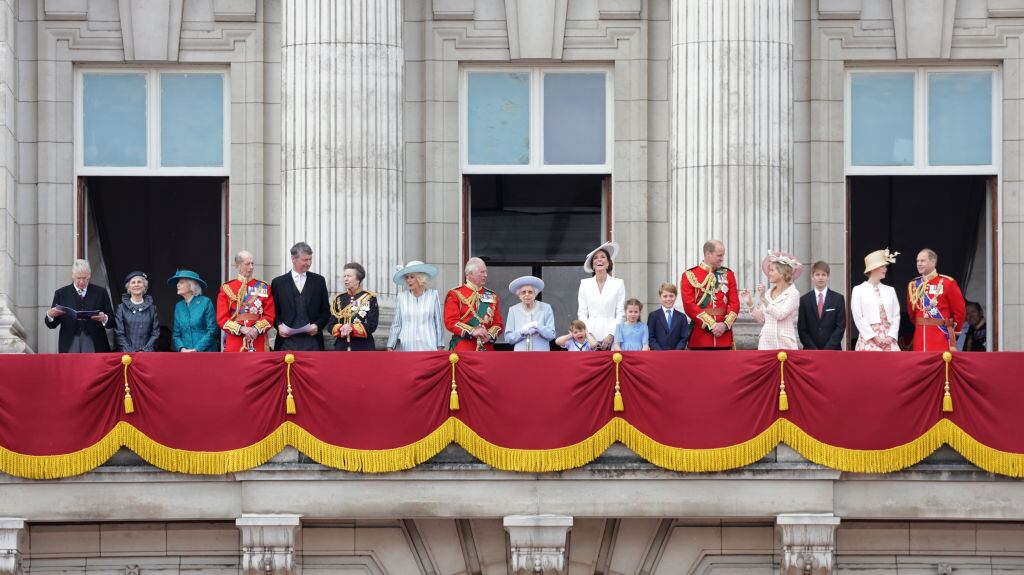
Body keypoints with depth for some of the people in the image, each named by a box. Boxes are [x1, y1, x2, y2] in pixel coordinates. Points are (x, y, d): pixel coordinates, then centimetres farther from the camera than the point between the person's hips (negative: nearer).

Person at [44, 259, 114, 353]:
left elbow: (112, 322, 6)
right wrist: (50, 315, -14)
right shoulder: (61, 293, 9)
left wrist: (104, 319, -16)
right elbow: (51, 325, 8)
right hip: (69, 347, 0)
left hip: (95, 347, 0)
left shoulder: (100, 292, 9)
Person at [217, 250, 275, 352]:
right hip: (234, 345, -1)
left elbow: (269, 316, 4)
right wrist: (242, 329, -14)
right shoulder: (226, 289, 5)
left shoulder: (263, 287, 8)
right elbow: (222, 318, 0)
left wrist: (256, 328, -14)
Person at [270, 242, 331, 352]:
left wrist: (317, 325, -6)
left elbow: (326, 311, 12)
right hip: (287, 340, -1)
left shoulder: (319, 280, 11)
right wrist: (279, 325, -9)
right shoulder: (278, 282, 8)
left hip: (312, 340, 1)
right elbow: (274, 312, 10)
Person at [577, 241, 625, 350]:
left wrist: (610, 335, -7)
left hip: (611, 338, -1)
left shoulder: (618, 283, 5)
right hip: (590, 338, 1)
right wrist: (589, 336, -4)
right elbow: (582, 313, 8)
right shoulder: (585, 284, 10)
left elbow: (620, 313, 3)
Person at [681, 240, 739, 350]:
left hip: (724, 337, 3)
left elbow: (734, 303, 6)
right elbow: (689, 306, -7)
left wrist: (725, 324, -10)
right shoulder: (689, 276, 0)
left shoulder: (728, 274, 12)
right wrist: (711, 325, -14)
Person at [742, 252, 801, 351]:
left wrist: (763, 298, -17)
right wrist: (750, 303, 5)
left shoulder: (793, 294, -4)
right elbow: (761, 319, 13)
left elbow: (780, 315, -17)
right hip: (766, 342, 4)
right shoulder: (768, 293, 10)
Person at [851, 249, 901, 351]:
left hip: (888, 340, 3)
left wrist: (891, 336, -5)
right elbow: (858, 317, -4)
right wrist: (874, 337, -10)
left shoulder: (890, 290, 15)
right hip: (868, 339, -3)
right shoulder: (858, 290, 3)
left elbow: (896, 315, 10)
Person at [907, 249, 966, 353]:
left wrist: (952, 331, 8)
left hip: (942, 339, -4)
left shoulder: (948, 283, -5)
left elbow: (959, 311, 1)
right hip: (920, 339, 4)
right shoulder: (913, 285, 9)